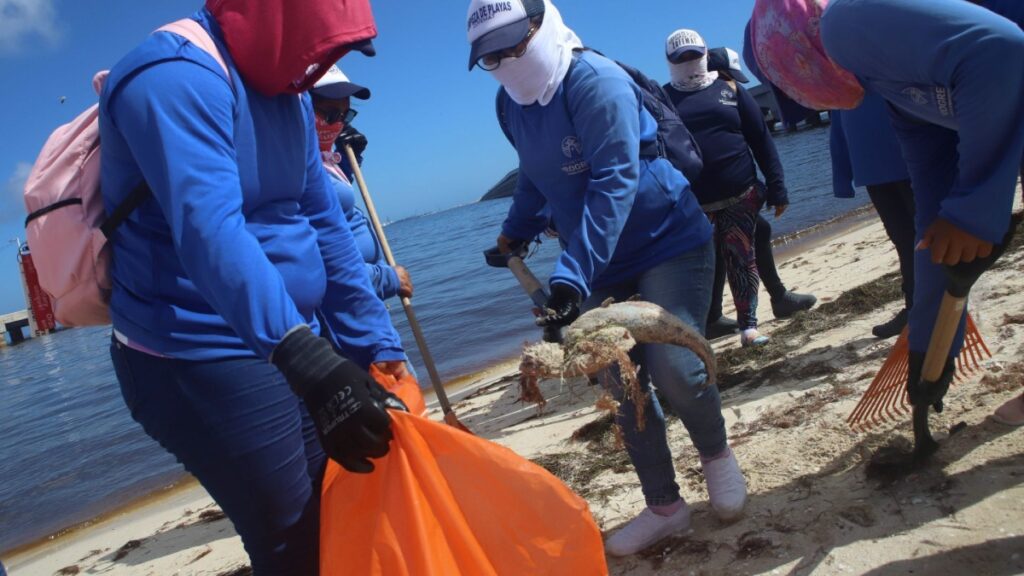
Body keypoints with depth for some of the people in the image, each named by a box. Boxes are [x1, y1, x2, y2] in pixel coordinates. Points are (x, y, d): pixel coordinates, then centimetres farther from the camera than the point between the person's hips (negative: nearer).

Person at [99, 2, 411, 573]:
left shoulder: (288, 92, 10)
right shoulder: (176, 77, -18)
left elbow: (324, 225, 12)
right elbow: (209, 231, -33)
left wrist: (379, 347, 9)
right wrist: (305, 358, -45)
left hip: (294, 345, 9)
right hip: (203, 360, -8)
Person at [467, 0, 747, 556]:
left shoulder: (596, 81, -21)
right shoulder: (509, 104, 2)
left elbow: (613, 183, -29)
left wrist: (572, 276, -35)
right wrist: (516, 230, 14)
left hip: (670, 242, -6)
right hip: (602, 265, 7)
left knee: (673, 369, -16)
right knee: (621, 385, 3)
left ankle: (717, 454, 17)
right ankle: (664, 506, 19)